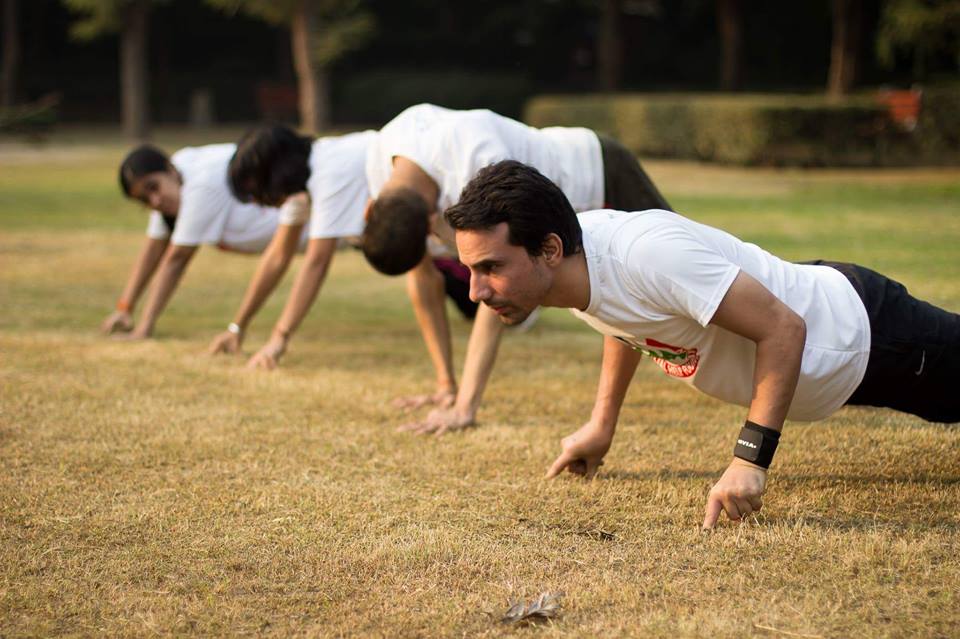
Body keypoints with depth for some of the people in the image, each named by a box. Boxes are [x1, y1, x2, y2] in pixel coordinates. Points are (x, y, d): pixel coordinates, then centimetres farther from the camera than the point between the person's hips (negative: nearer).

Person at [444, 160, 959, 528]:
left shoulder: (648, 255, -42)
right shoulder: (568, 250, -17)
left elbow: (783, 329, -38)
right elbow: (630, 317, 7)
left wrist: (750, 458, -41)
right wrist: (601, 423, 5)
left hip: (864, 331, -8)